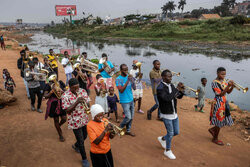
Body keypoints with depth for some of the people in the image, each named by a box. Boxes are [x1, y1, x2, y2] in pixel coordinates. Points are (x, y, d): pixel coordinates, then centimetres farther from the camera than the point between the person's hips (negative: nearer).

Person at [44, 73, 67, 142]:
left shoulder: (60, 83, 1)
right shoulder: (48, 85, -7)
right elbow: (45, 96, -10)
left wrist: (62, 92, -20)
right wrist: (51, 92, -28)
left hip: (62, 103, 2)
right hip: (53, 104, -2)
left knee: (64, 119, 2)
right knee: (56, 120, 9)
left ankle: (59, 126, 40)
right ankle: (60, 135, 26)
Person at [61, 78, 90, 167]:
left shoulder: (83, 91, -6)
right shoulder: (65, 96, -18)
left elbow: (88, 104, -3)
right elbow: (67, 110, -19)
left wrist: (85, 103, -27)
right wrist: (77, 102, -31)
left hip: (84, 119, 5)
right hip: (75, 122, -5)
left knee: (84, 136, 25)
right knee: (81, 141, 7)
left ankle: (76, 146, 57)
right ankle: (84, 159, 30)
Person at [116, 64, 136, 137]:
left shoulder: (129, 76, 2)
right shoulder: (118, 79, -13)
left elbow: (134, 88, -1)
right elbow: (121, 90, -23)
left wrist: (132, 81, -20)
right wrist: (127, 81, -28)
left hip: (131, 100, 6)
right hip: (125, 101, -6)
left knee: (131, 117, 11)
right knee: (128, 117, -5)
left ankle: (128, 130, 28)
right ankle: (121, 127, 22)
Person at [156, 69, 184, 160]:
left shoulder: (171, 85, 2)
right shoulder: (160, 88, -22)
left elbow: (179, 96, 6)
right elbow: (167, 98, -36)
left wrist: (181, 91, -15)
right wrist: (177, 89, -30)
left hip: (174, 114, 7)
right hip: (166, 115, -7)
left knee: (176, 132, 15)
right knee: (170, 133, 4)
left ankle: (162, 139, 40)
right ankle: (167, 151, 28)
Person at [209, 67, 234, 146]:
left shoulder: (224, 81, 7)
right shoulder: (214, 83, -16)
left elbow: (228, 92, 4)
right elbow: (220, 94, -22)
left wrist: (232, 86, -14)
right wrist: (228, 86, -29)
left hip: (224, 102, 8)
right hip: (218, 103, -8)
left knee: (225, 120, 14)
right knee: (219, 121, 2)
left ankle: (212, 129, 36)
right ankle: (215, 139, 21)